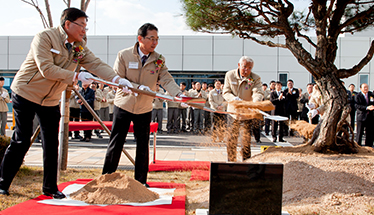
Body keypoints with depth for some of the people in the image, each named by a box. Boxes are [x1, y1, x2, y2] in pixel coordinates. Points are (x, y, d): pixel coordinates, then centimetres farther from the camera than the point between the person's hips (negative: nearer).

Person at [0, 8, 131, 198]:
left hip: (51, 101, 6)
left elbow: (96, 64, -8)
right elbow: (47, 69, -26)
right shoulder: (45, 37, -16)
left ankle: (50, 187, 15)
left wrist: (117, 79, -24)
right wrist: (76, 77, -26)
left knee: (52, 144, 4)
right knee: (21, 141, -4)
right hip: (26, 94, -6)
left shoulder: (79, 47, 4)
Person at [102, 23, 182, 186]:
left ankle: (141, 182, 20)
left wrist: (179, 94, -32)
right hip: (123, 105, -2)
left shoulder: (158, 60, -4)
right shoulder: (124, 55, -10)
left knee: (143, 146, 9)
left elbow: (167, 80, -13)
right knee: (115, 144, 3)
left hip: (144, 109, 2)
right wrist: (138, 87, -24)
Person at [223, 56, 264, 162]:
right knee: (232, 139, 7)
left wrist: (255, 104, -47)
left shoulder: (256, 78, -10)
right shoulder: (230, 75, -4)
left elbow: (258, 93, -25)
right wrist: (234, 98, -26)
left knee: (247, 140, 1)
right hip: (233, 112, 2)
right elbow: (226, 93, -4)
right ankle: (231, 161, 20)